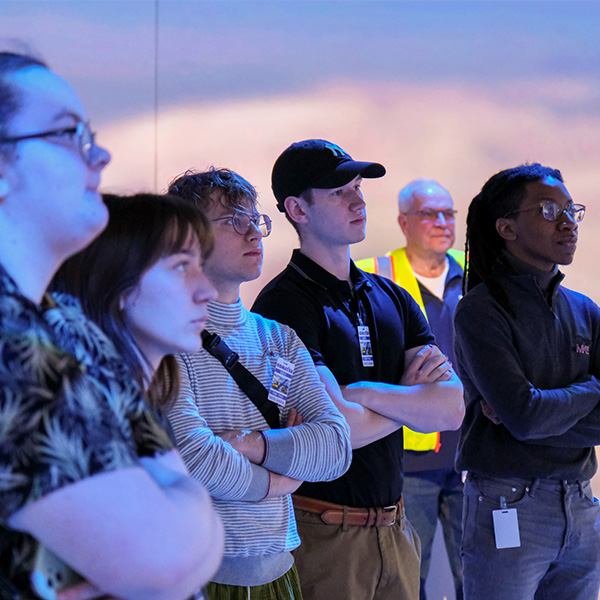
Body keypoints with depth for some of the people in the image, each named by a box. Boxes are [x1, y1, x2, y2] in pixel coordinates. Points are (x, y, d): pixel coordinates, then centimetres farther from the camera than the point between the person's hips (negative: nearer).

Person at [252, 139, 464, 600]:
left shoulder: (391, 298, 11)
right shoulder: (284, 305, -11)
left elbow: (452, 408, -1)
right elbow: (338, 429, -20)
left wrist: (362, 393, -14)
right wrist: (412, 395, -3)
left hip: (394, 528, 6)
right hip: (325, 537, -6)